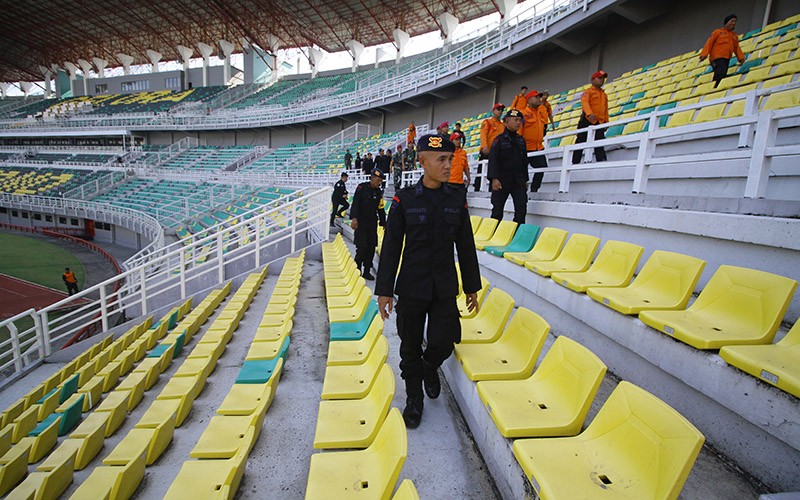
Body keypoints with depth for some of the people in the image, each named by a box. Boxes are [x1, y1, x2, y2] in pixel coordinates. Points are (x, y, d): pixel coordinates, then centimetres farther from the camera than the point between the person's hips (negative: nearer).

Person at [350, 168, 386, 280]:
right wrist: (354, 218, -20)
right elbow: (355, 203, -10)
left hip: (372, 223, 5)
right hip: (361, 223, -5)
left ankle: (366, 272, 14)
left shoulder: (379, 192, 11)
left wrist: (384, 224, 12)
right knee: (362, 247, -9)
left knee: (371, 248, 4)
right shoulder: (362, 187, -4)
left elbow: (381, 209, 15)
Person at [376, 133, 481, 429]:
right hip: (411, 287, -1)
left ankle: (430, 366, 36)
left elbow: (465, 246, 7)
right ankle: (414, 398, 33)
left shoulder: (457, 198, 2)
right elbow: (391, 247, -4)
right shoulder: (404, 199, -6)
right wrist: (385, 290, -6)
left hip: (445, 288, 2)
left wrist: (472, 287, 10)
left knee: (444, 342, -1)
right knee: (411, 346, 10)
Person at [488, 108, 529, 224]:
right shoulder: (499, 139, -2)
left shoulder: (521, 140, 14)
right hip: (502, 180, -4)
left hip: (518, 181, 5)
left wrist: (525, 180, 17)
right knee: (497, 211, 3)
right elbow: (493, 160, -10)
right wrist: (494, 178, -21)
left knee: (521, 210, -3)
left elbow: (524, 161, 20)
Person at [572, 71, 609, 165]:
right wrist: (589, 113, -32)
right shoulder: (588, 91, 5)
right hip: (587, 120, -5)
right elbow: (585, 102, -14)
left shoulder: (604, 94, 25)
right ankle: (575, 162, 0)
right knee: (581, 141, -3)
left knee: (600, 142, -8)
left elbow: (606, 109, 24)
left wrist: (606, 121, 11)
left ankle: (601, 159, -15)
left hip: (599, 122, 5)